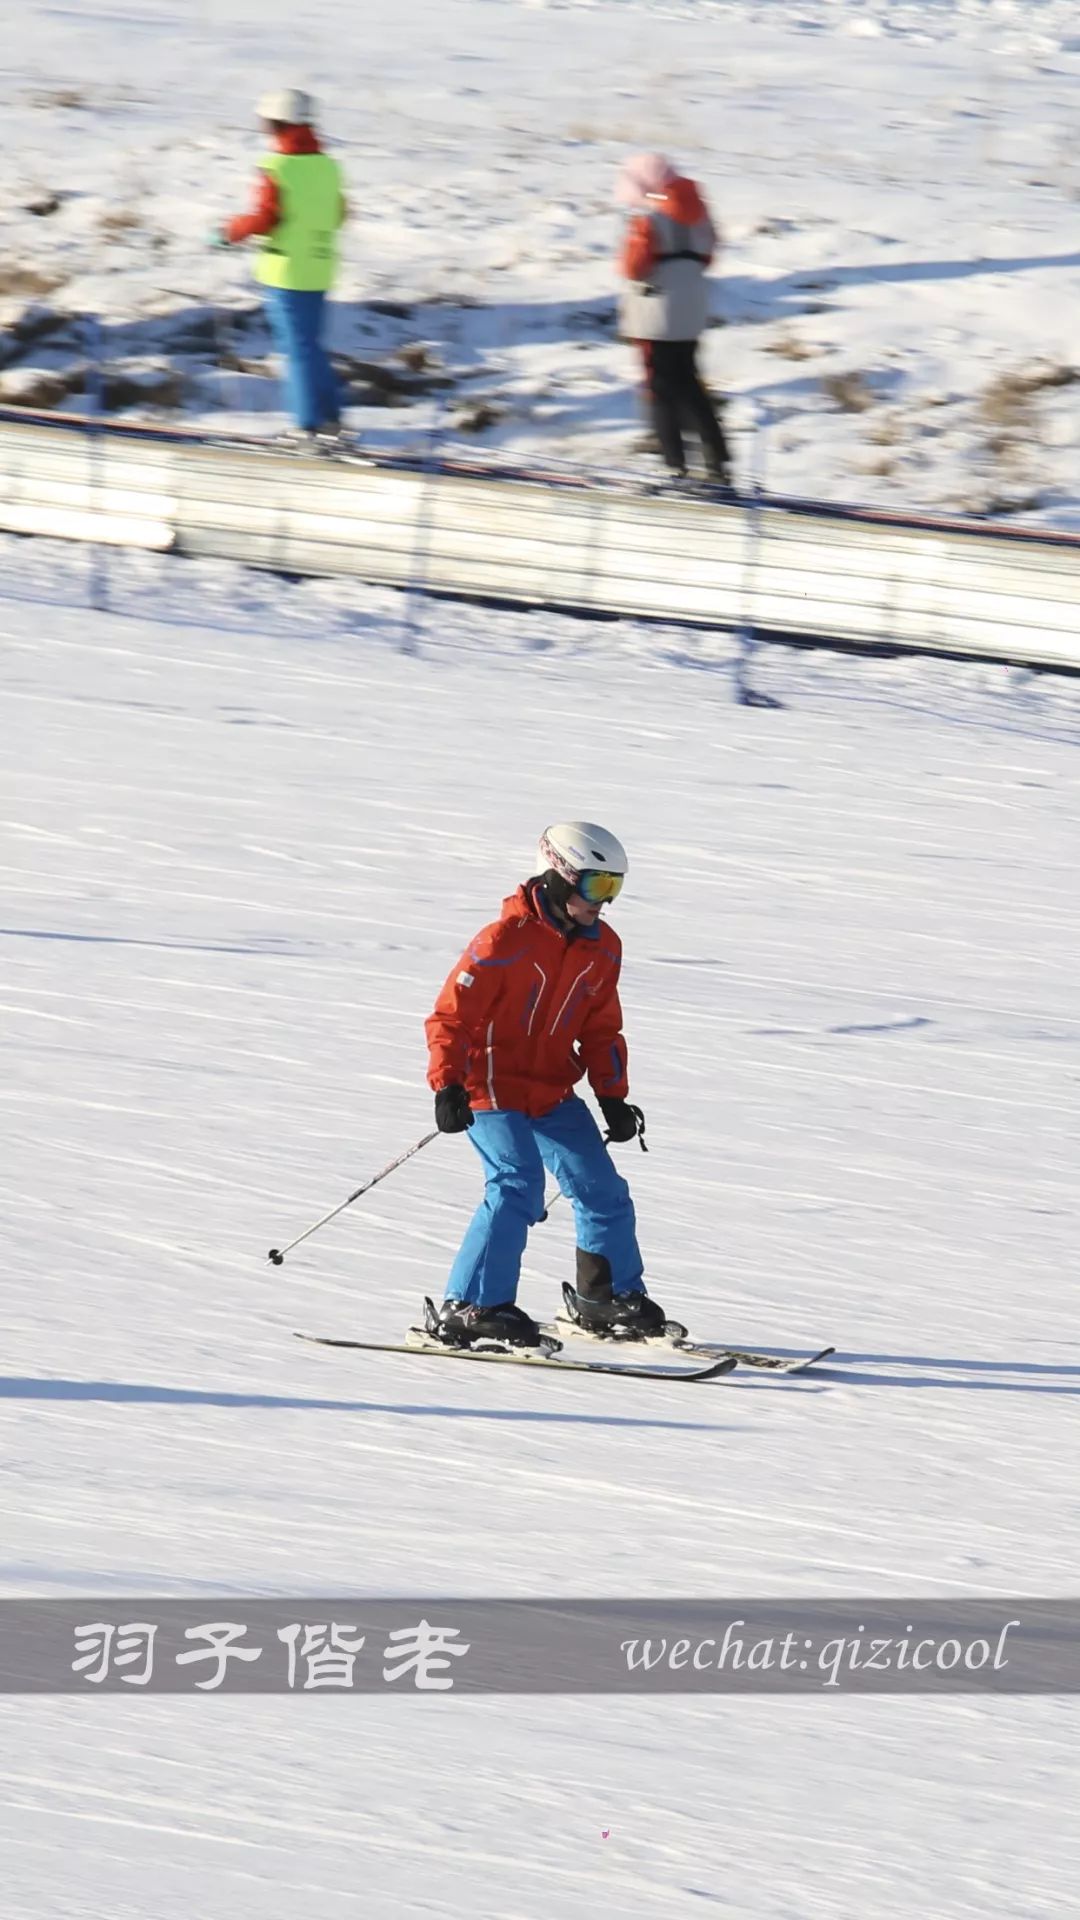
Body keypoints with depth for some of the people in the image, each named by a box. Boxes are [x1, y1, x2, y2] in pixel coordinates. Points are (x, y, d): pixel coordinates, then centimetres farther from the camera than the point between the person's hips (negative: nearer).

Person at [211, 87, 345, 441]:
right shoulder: (327, 166, 4)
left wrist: (228, 234, -2)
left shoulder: (277, 168, -17)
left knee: (298, 348, -1)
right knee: (311, 345, 18)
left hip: (286, 271, -6)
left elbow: (263, 218, -18)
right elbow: (336, 213, 13)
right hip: (320, 270, 6)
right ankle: (330, 415, 17)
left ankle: (309, 424, 0)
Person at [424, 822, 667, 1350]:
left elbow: (601, 1030, 16)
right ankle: (470, 1308, -18)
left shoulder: (602, 948, 4)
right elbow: (450, 1016, -16)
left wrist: (613, 1097, 9)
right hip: (493, 1088, -7)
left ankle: (610, 1297, 25)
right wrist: (447, 1086, -24)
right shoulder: (505, 940, -18)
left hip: (553, 1093, 7)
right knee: (518, 1187, -22)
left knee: (602, 1187, 6)